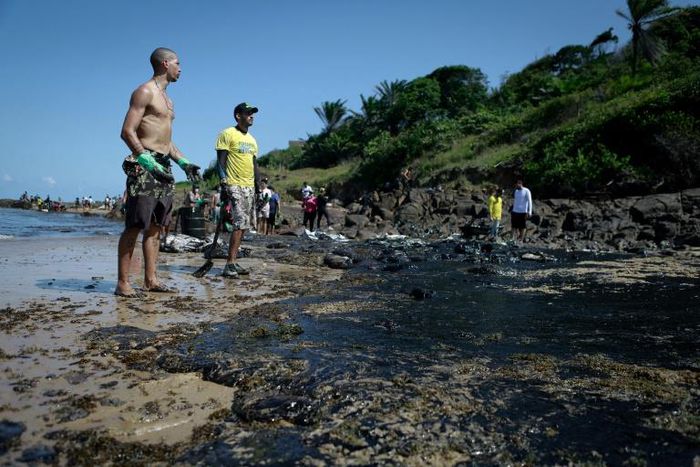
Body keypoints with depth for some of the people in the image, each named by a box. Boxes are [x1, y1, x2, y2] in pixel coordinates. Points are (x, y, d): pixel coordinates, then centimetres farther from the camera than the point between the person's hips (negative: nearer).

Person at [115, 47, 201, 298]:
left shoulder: (166, 99, 24)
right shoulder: (144, 92, -4)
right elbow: (127, 132, -13)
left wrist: (184, 163, 15)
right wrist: (150, 162, -21)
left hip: (163, 166, 9)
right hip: (144, 165, -9)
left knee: (155, 227, 7)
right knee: (134, 226, -8)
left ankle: (150, 280, 12)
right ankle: (122, 283, -4)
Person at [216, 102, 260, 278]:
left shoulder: (252, 140, 19)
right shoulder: (227, 134, -4)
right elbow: (221, 161, -8)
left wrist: (257, 187, 16)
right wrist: (224, 184, -16)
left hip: (249, 187, 8)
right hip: (234, 186, -8)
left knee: (244, 226, 6)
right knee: (239, 224, -16)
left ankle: (233, 262, 12)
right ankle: (230, 264, -13)